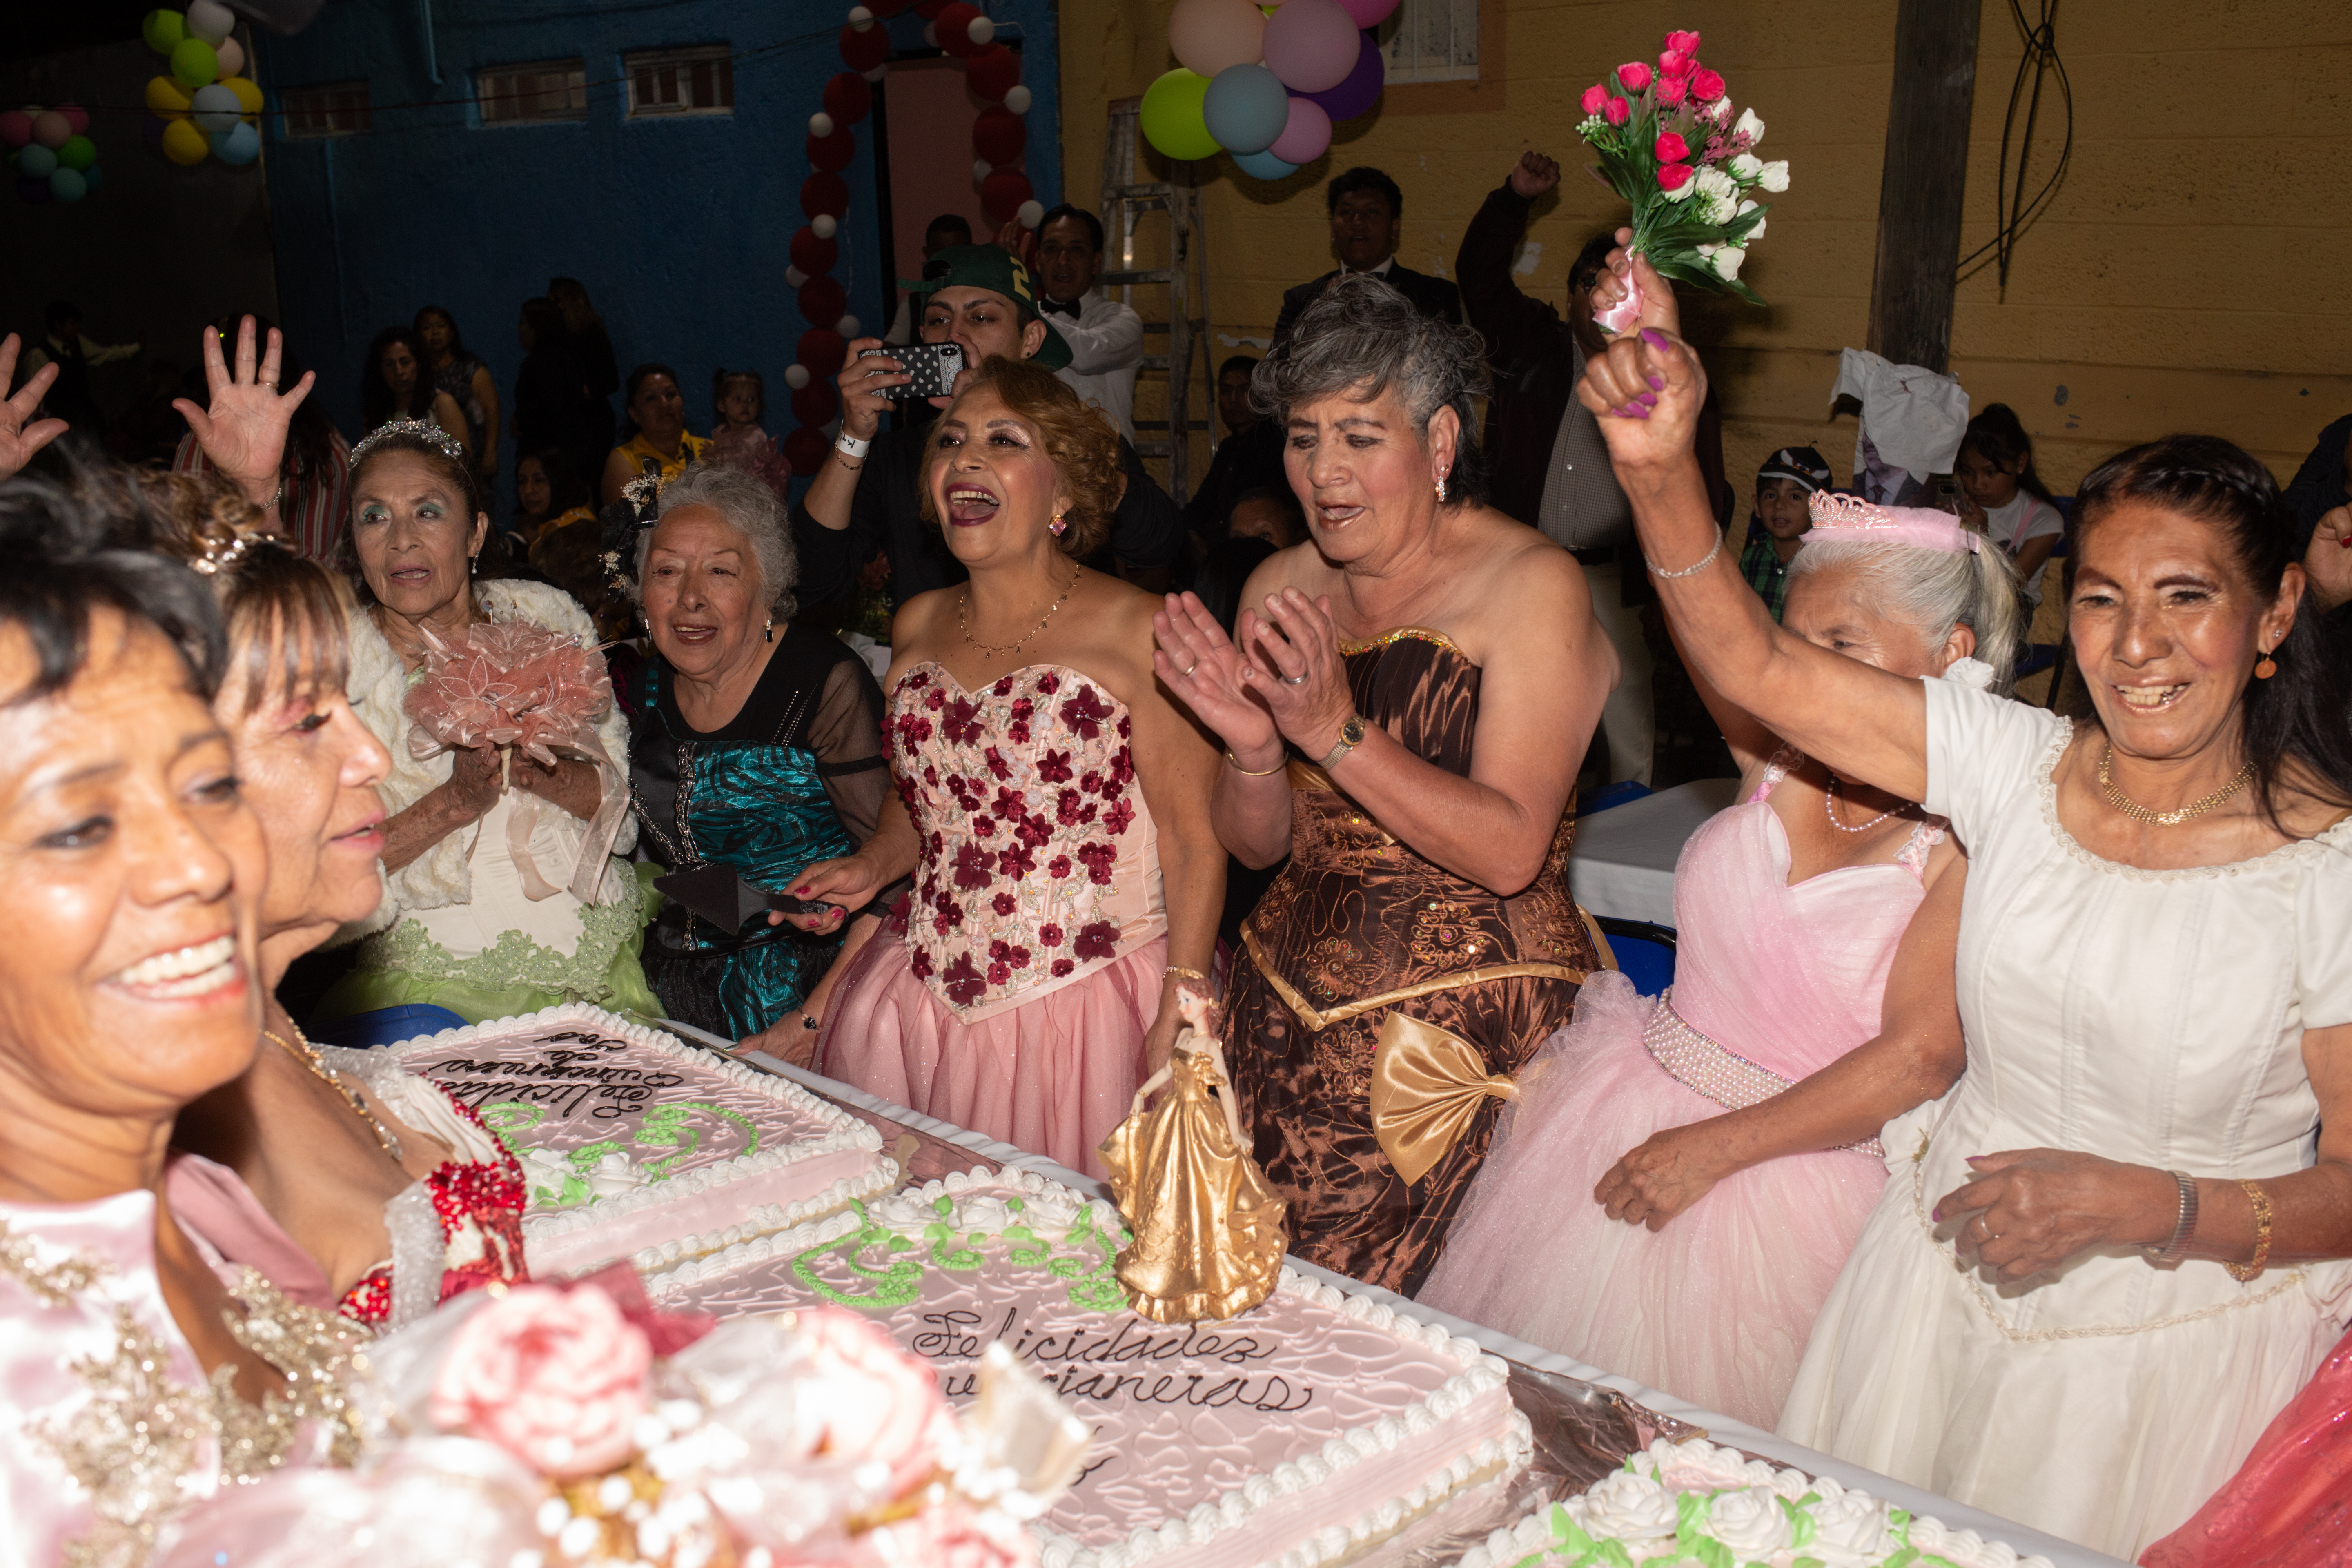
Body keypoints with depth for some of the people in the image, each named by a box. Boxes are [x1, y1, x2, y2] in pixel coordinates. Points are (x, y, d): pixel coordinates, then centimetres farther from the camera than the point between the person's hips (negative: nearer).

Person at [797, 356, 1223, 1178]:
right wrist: (874, 865, 5)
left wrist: (1178, 1021, -17)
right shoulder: (919, 629, 9)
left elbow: (1195, 841, -11)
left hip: (1090, 1009, -5)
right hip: (925, 1002, 5)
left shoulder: (1133, 633, -9)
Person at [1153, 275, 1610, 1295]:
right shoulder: (1281, 590, 7)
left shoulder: (1529, 587, -9)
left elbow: (1511, 851, -17)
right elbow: (1258, 845, 9)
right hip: (1291, 1010, 5)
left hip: (1468, 1019, -5)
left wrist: (1337, 730, -24)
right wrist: (1253, 748, -12)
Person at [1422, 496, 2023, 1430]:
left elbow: (1919, 1057, -18)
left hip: (1791, 1169, -4)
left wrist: (1714, 1148, -17)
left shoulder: (1975, 835, -13)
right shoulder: (1778, 759, -1)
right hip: (1620, 1108, 4)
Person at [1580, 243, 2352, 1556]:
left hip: (2187, 1336, -3)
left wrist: (2144, 1207, -25)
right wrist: (1661, 468, -27)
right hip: (1950, 1279, 4)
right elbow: (1755, 664, -14)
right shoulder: (2019, 764, -7)